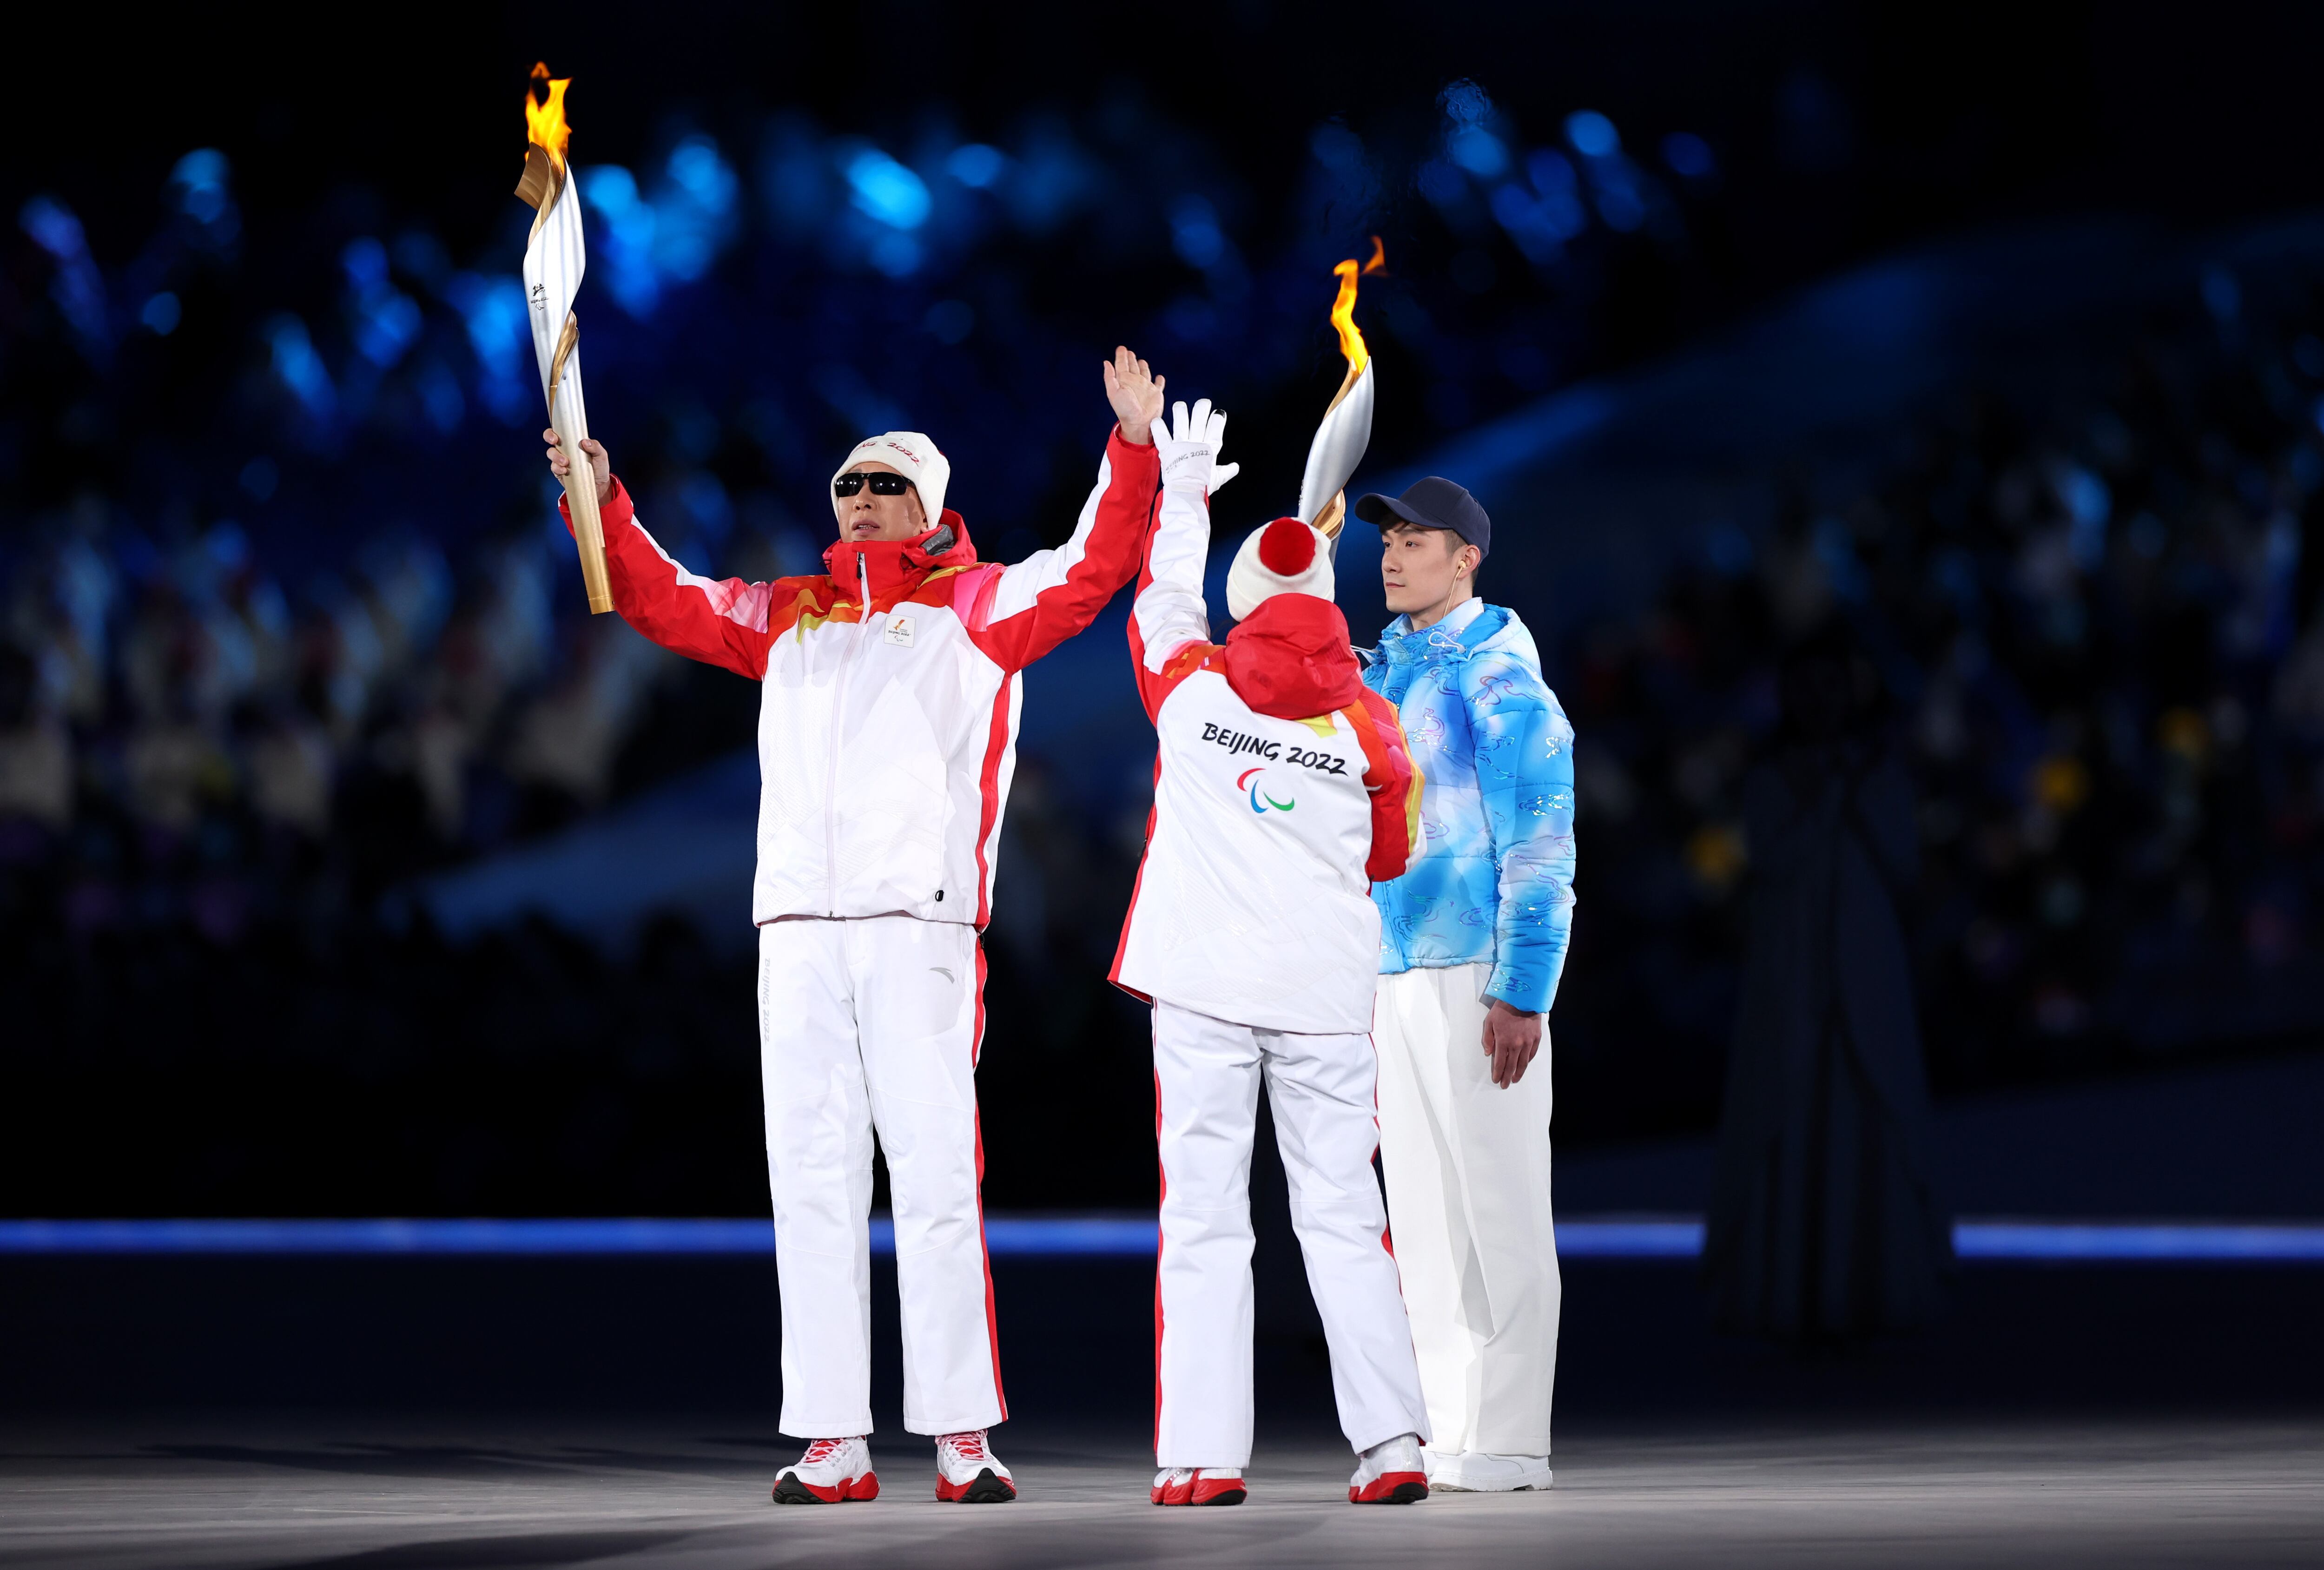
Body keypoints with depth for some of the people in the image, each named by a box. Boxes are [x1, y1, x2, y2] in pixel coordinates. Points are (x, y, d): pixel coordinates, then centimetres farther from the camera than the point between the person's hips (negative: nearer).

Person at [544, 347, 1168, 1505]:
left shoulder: (978, 608, 9)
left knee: (934, 1180, -7)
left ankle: (963, 1440, -5)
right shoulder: (788, 616, 20)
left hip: (920, 928, -4)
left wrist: (1133, 449, -14)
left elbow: (1090, 571, -3)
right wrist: (602, 500, 9)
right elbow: (664, 603, 22)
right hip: (797, 929, 4)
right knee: (811, 1183, 3)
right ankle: (831, 1446, 5)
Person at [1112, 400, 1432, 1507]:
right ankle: (1391, 1445, -3)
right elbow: (1391, 858, 11)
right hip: (1327, 990, 1)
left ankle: (1203, 1455, -5)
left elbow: (1159, 599, 20)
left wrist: (1183, 490, 34)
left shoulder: (1193, 688, 0)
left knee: (1204, 1219, 0)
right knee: (1343, 1219, 5)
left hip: (1204, 987, -1)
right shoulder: (1367, 723, 0)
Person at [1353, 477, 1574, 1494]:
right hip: (1398, 975, 8)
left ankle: (1510, 1439, -5)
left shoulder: (1499, 674, -8)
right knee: (1421, 1214, 8)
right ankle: (1448, 1431, 13)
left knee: (1498, 1209, -6)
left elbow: (1542, 842, -12)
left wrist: (1523, 993, -18)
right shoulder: (1382, 673, 16)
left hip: (1479, 977, -8)